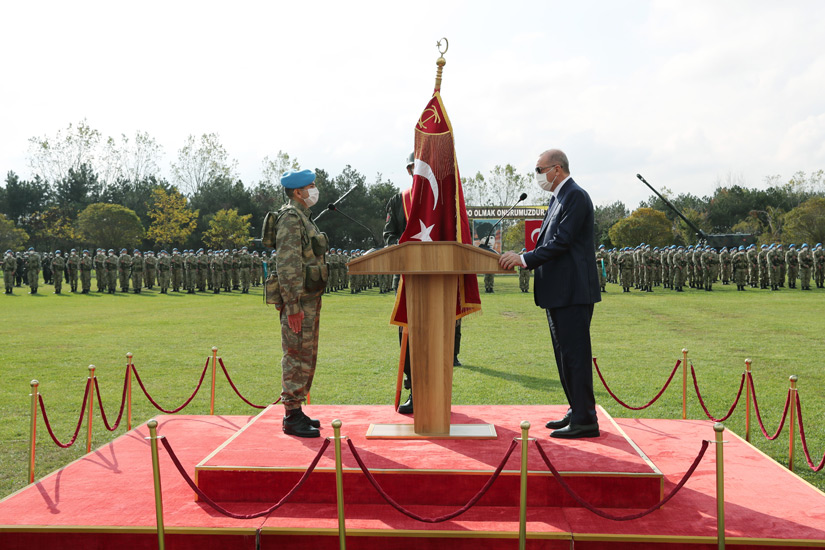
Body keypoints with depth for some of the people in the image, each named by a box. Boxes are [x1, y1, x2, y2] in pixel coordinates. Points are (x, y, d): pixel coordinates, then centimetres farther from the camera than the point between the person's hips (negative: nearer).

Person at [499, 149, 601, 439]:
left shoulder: (575, 196, -13)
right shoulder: (558, 198, 19)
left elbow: (561, 242, -20)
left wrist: (524, 259, -19)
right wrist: (521, 258, 8)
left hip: (573, 292, -11)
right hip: (558, 292, 11)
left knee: (575, 354, -7)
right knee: (565, 354, 15)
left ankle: (585, 420, 0)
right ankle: (576, 412, 26)